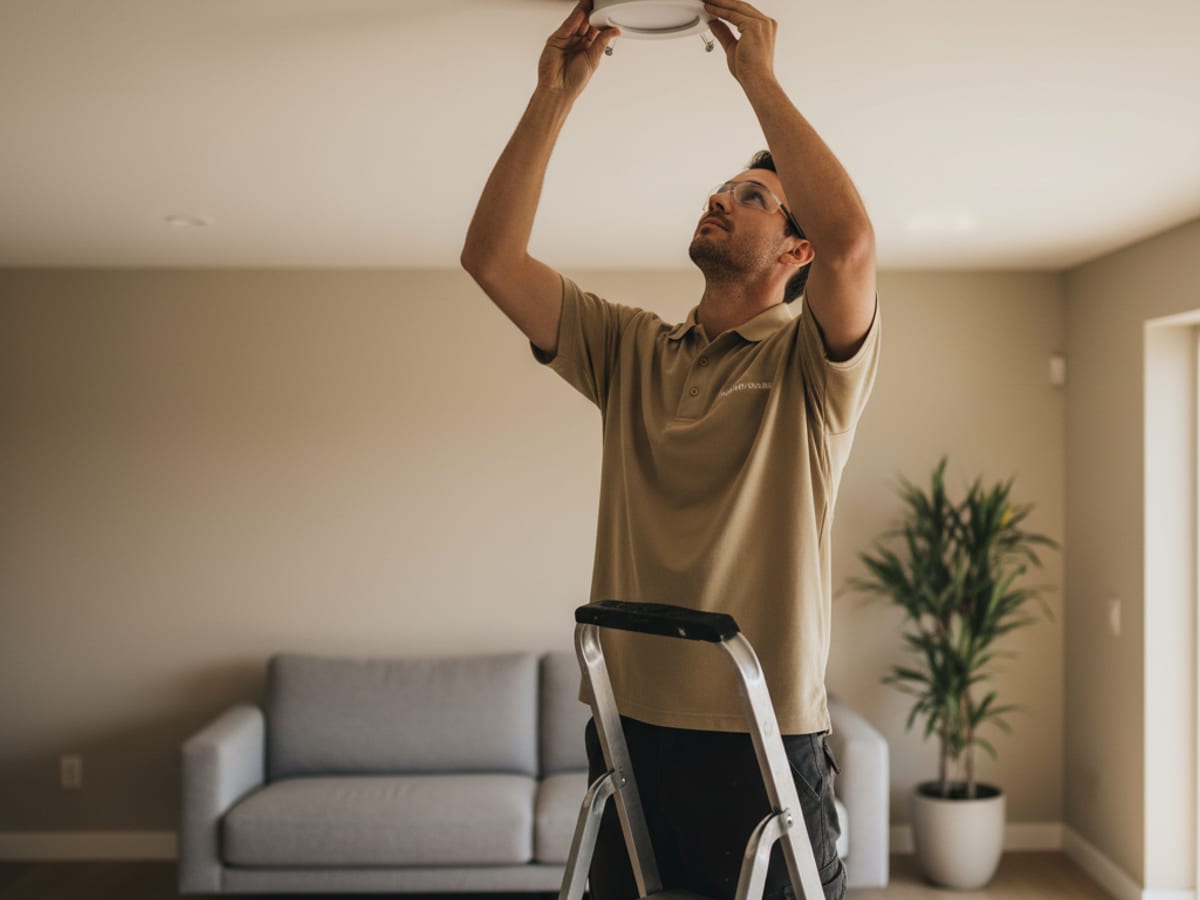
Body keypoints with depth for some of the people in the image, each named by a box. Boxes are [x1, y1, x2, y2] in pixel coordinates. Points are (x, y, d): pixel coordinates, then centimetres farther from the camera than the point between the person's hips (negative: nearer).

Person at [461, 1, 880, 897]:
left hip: (766, 746, -4)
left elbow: (851, 240, -24)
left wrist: (759, 75, -14)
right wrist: (557, 92, -2)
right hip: (631, 732, 4)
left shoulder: (810, 365, -3)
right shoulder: (631, 349, 9)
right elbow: (491, 255, 3)